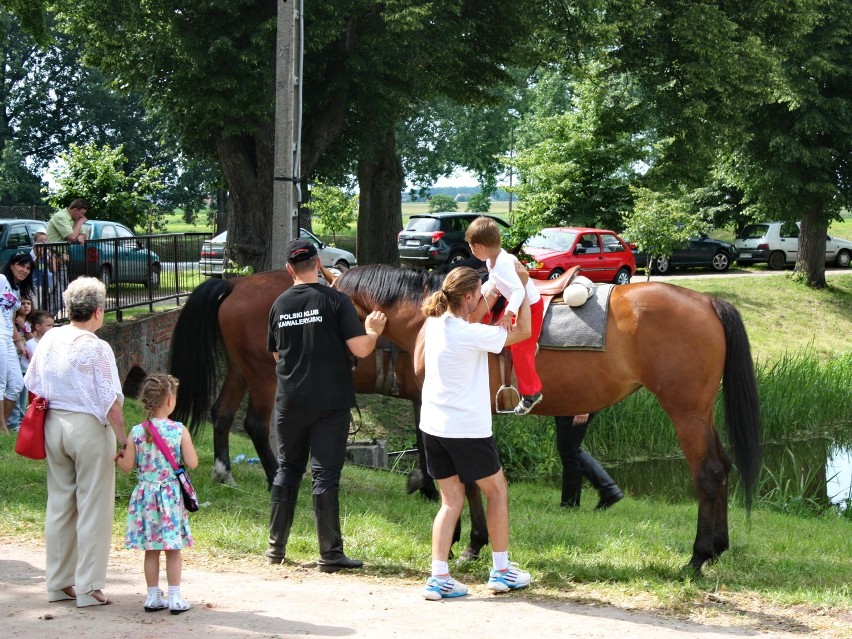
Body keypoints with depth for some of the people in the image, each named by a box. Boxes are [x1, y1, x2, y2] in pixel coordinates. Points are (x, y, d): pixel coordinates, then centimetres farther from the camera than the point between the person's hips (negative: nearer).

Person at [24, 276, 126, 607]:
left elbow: (32, 385, 10)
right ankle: (88, 587, 4)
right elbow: (110, 403, -16)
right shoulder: (97, 348, -16)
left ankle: (58, 582, 22)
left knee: (58, 503, 15)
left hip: (53, 424, 7)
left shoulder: (49, 339, 3)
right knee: (93, 507, 2)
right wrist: (123, 440, -9)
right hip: (89, 427, -6)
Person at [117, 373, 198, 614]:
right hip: (171, 493, -2)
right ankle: (175, 598, 7)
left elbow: (127, 466, -2)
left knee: (151, 549, 10)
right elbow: (192, 463, -8)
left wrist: (117, 457, 19)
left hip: (145, 495, 2)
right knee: (173, 549, 5)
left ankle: (153, 597, 16)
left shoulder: (136, 432, -5)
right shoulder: (179, 430, -10)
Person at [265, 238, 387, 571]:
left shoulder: (279, 305, 4)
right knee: (325, 475, -1)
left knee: (287, 470, 17)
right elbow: (361, 349, -16)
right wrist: (374, 330, 3)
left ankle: (276, 546, 22)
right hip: (330, 403, -4)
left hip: (289, 403, 4)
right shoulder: (335, 300, -11)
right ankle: (330, 554, 1)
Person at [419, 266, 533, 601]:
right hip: (467, 429, -7)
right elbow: (522, 332, -10)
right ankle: (501, 570, 21)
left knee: (451, 501, 12)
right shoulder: (472, 335, -20)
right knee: (497, 490, 14)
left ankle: (439, 577, 3)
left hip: (433, 427, 7)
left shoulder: (435, 325, 2)